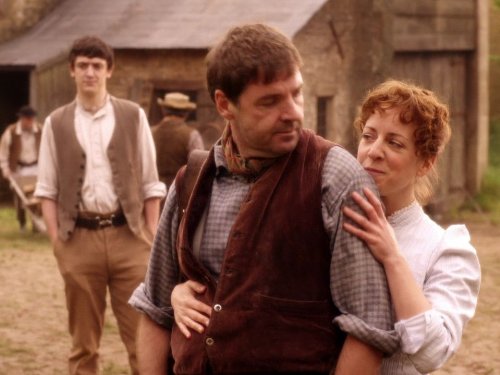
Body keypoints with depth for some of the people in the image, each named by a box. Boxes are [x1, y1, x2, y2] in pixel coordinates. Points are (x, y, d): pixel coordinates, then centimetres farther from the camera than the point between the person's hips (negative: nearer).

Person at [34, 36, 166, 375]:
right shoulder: (56, 123, 6)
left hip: (127, 235, -1)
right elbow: (48, 188, 6)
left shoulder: (133, 116, 5)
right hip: (79, 238, 1)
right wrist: (56, 238, -4)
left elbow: (150, 183, 5)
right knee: (83, 340, 10)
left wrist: (152, 235, -1)